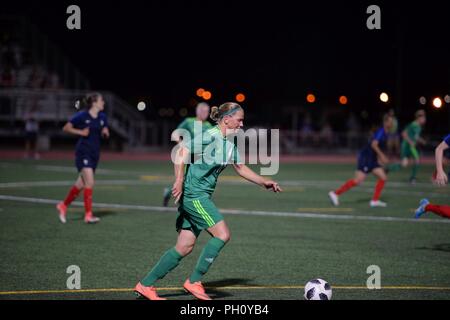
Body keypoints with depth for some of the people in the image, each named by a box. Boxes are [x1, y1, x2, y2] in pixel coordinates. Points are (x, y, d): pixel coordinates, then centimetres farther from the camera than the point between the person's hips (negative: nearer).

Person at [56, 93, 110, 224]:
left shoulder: (102, 117, 7)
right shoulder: (82, 116, -10)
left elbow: (106, 134, 19)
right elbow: (66, 128, -3)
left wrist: (105, 132, -4)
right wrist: (81, 132, -14)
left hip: (95, 154, 7)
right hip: (83, 152, -7)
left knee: (81, 184, 12)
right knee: (89, 182, -16)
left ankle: (63, 206, 30)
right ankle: (88, 215, -12)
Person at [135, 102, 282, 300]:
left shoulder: (229, 143, 14)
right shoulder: (211, 137, -14)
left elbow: (240, 168, 26)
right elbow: (182, 151, -20)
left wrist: (264, 183, 21)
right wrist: (179, 181, -25)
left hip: (201, 197, 9)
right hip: (193, 194, -9)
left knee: (185, 247, 7)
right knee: (222, 234, -13)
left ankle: (145, 285, 11)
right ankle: (194, 281, -5)